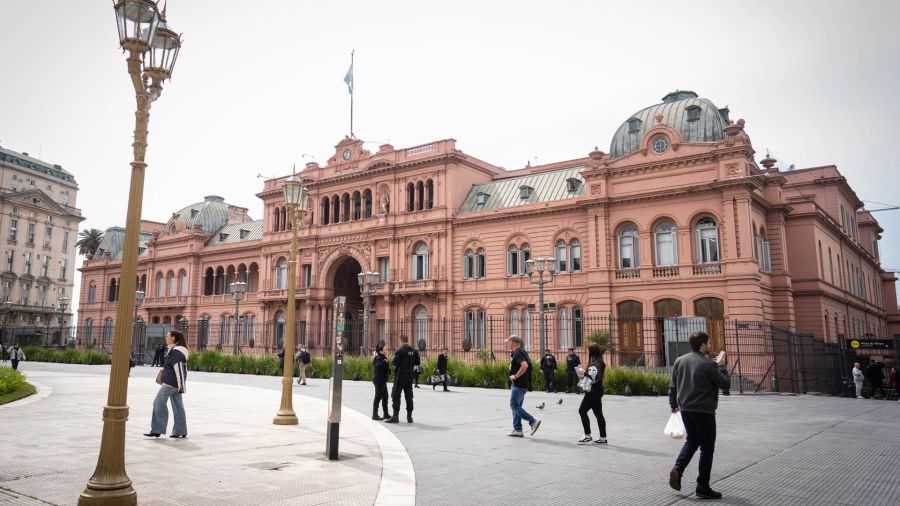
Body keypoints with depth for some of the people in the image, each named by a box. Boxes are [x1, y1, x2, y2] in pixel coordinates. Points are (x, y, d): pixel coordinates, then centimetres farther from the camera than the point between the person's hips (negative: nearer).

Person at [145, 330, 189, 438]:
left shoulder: (175, 351, -15)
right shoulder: (175, 350, 18)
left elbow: (179, 369, -20)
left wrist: (181, 385, -22)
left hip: (170, 382, -10)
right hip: (174, 383, 10)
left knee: (158, 403, -4)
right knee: (178, 406, 8)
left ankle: (156, 430, 1)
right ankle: (181, 431, 10)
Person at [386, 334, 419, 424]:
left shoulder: (399, 350, -12)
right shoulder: (414, 351, 5)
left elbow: (394, 363, -17)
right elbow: (417, 364, 8)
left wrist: (392, 361, 3)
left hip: (400, 376, -5)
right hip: (410, 376, 5)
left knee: (396, 396, 1)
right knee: (409, 396, 9)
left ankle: (395, 416, -1)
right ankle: (409, 416, 11)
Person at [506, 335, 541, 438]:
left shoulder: (518, 353, -16)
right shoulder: (522, 351, 15)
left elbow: (525, 365, -31)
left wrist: (516, 376, -23)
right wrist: (512, 354, 15)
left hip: (518, 384, -10)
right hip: (520, 385, 10)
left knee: (514, 405, -8)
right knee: (516, 406, 13)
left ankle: (533, 421, -10)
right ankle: (517, 430, 16)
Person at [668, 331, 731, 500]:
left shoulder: (680, 361, 5)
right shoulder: (708, 364, -15)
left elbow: (673, 385, 11)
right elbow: (726, 384, -9)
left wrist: (673, 403, 24)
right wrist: (723, 370, 10)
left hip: (685, 409, 6)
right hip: (704, 411, -6)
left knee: (691, 441, 23)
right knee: (707, 447, 6)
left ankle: (677, 469, 4)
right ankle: (703, 487, 10)